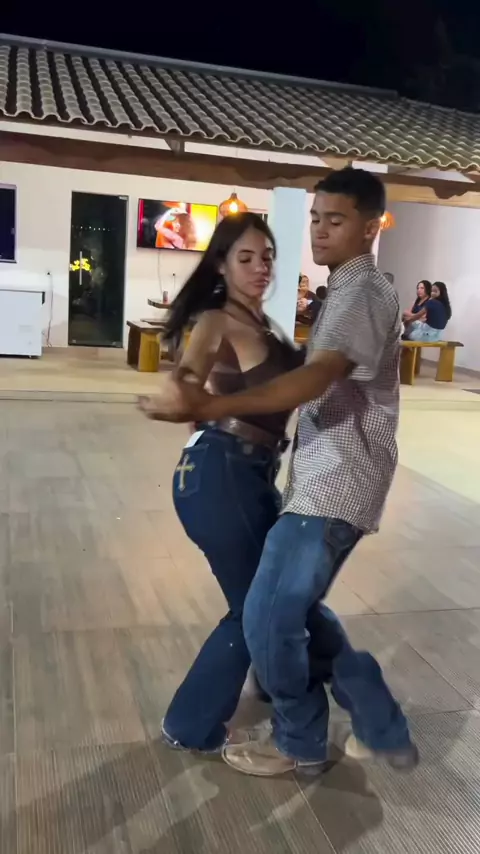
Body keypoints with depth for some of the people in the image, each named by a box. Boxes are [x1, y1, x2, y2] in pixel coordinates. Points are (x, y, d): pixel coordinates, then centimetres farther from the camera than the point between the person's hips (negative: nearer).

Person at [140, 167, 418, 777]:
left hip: (334, 485, -10)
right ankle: (382, 731, 30)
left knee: (267, 619, -3)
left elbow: (319, 377, -33)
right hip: (324, 478, 10)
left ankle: (299, 743, 23)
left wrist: (210, 407, -45)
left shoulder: (363, 292, -15)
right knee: (295, 607, 18)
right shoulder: (347, 290, 19)